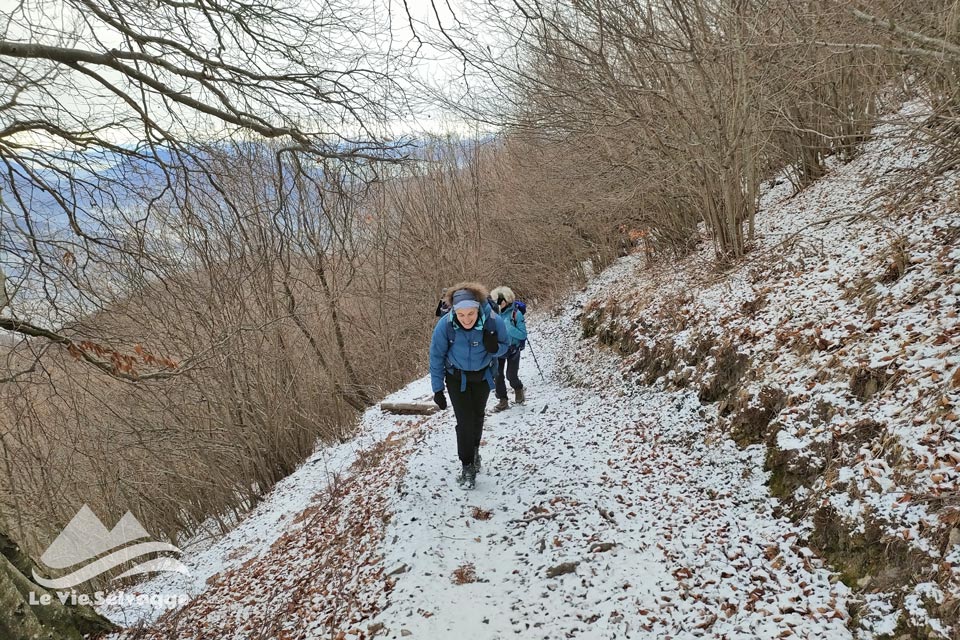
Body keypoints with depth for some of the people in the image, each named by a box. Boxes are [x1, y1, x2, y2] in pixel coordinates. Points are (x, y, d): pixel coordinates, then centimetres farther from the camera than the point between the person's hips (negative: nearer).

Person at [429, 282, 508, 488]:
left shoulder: (493, 321, -31)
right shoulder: (445, 325, -31)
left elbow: (505, 346, -11)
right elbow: (436, 357, -16)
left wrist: (495, 348, -35)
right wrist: (438, 389, -12)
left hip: (483, 376, 2)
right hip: (457, 377, -2)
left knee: (478, 416, 21)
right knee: (464, 421, -7)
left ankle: (475, 450, 47)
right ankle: (467, 466, 10)